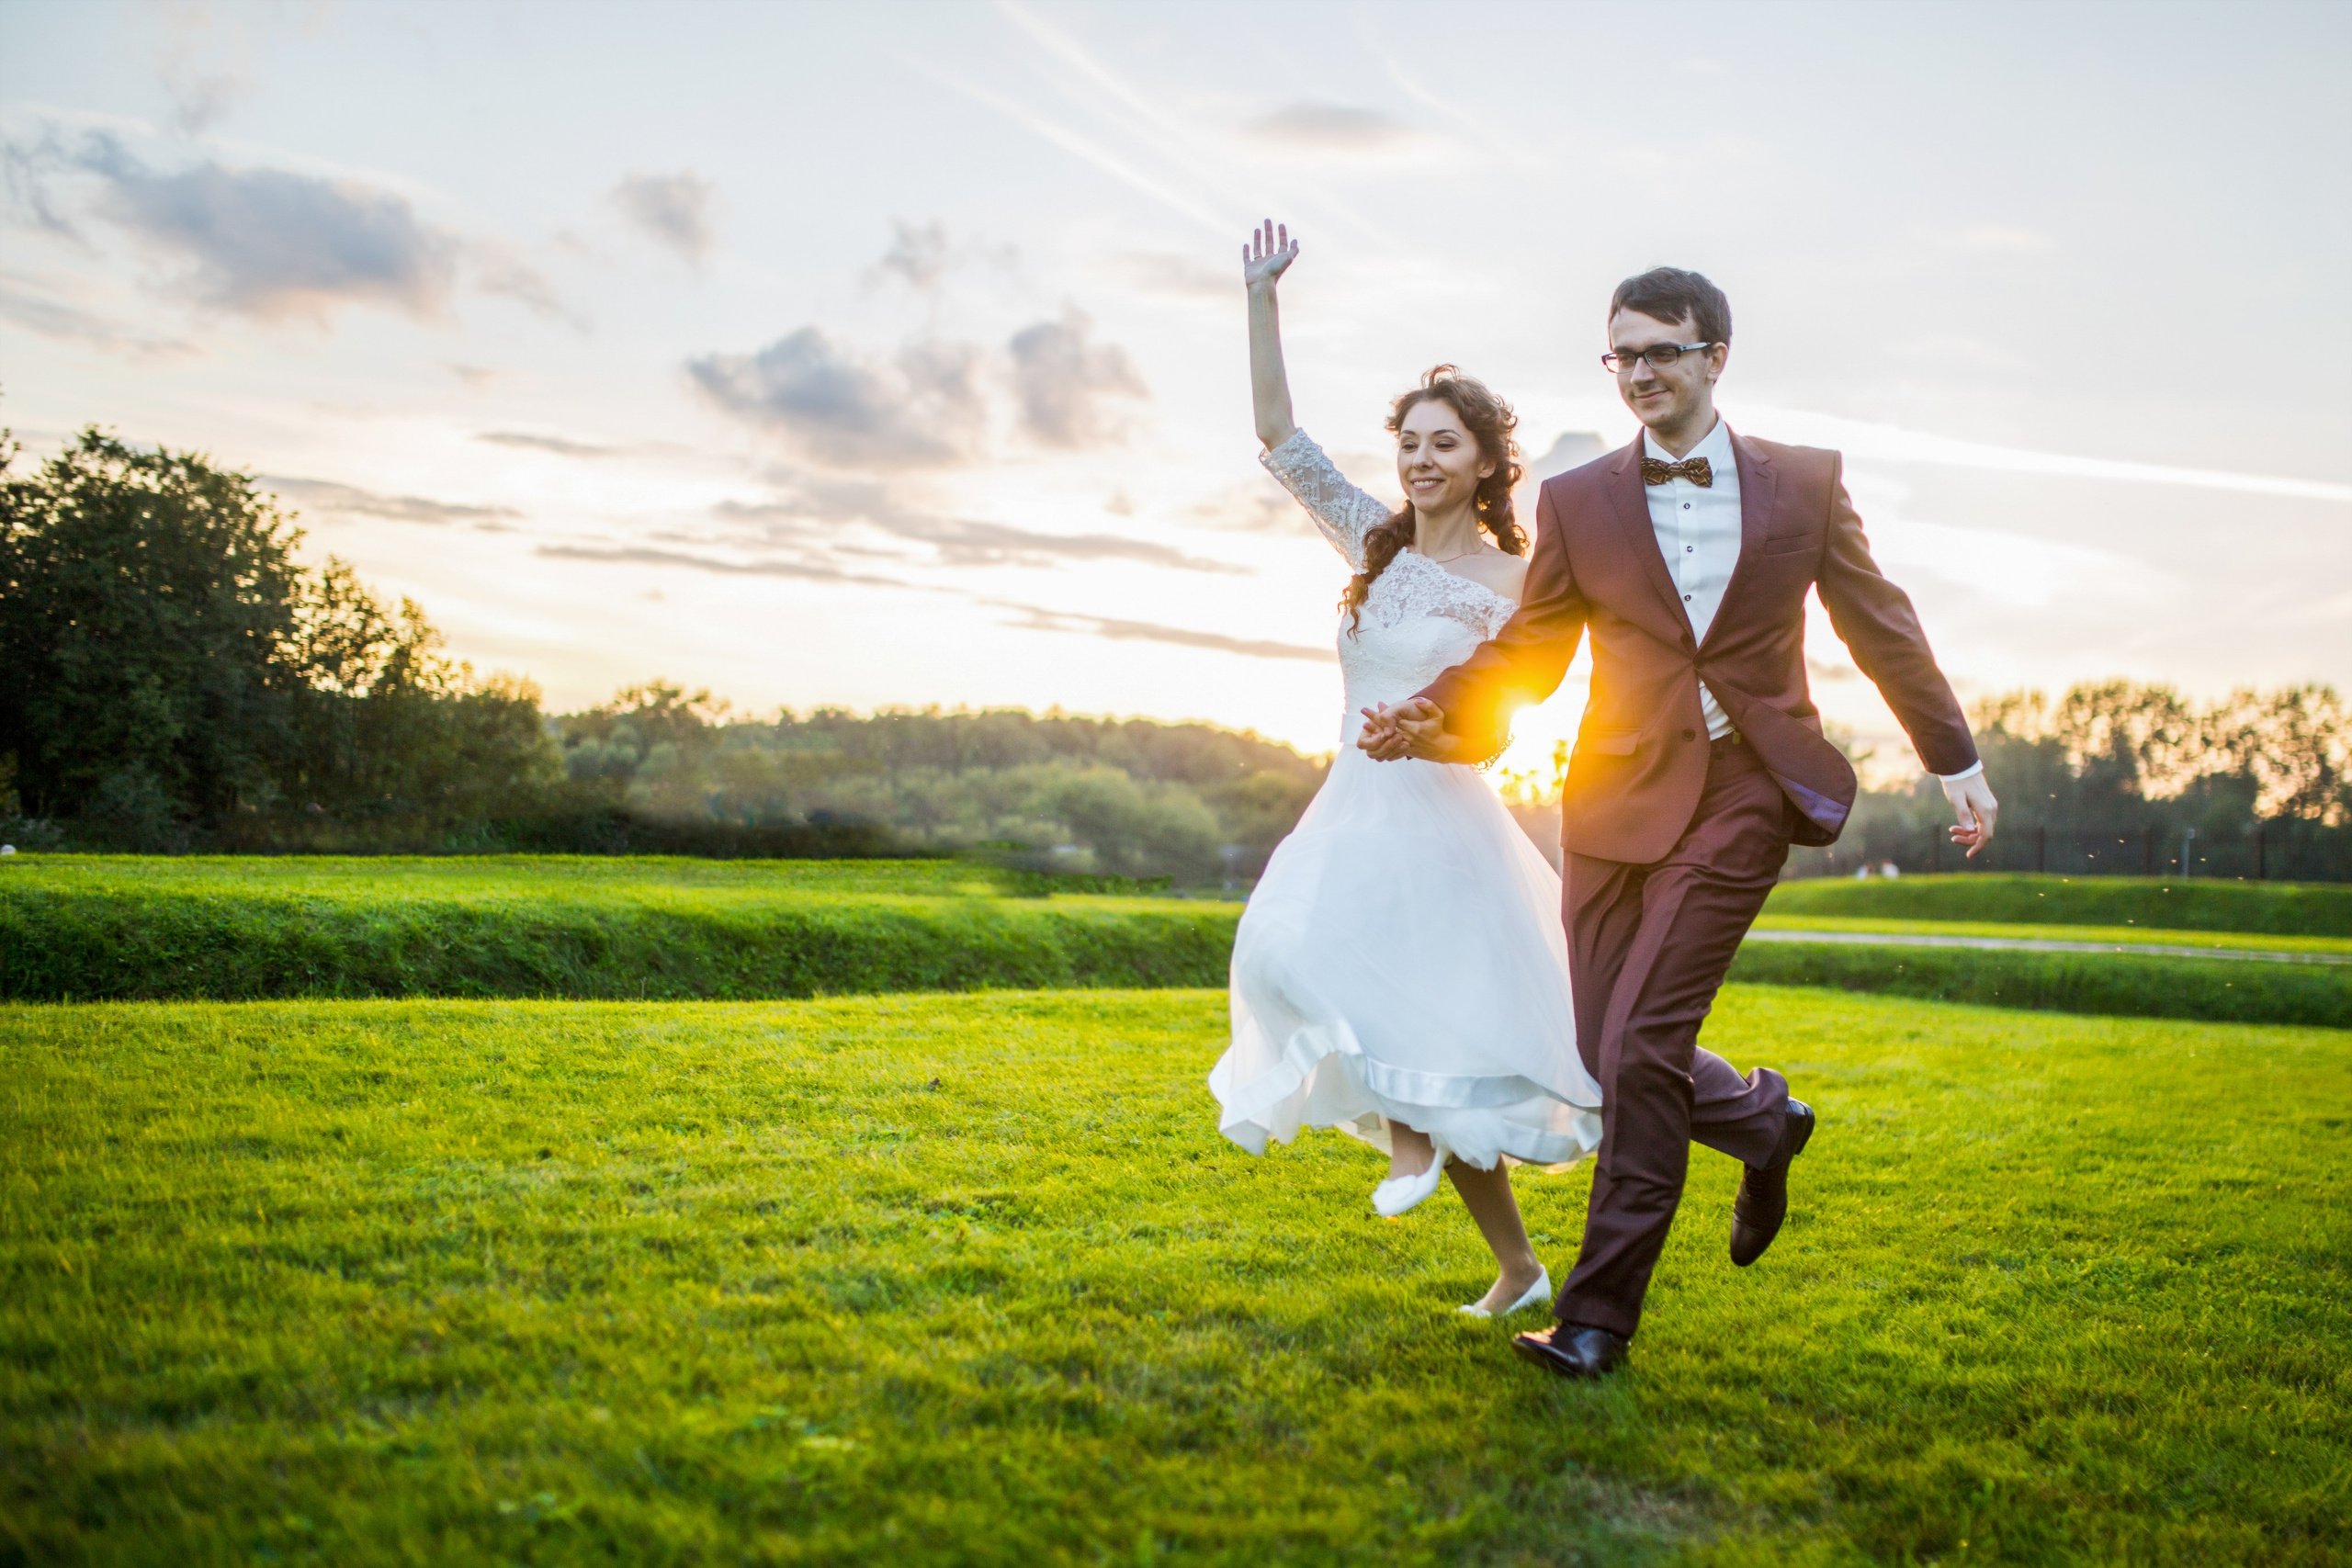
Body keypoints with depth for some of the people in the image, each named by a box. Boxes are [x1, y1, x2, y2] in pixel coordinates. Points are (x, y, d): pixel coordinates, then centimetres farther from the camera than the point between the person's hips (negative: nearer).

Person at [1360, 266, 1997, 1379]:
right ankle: (1764, 1123, 37)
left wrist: (1957, 762, 14)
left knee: (1640, 1047, -12)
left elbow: (1881, 628, 12)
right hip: (1617, 799, 3)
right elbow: (1527, 650, 9)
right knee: (1610, 1057, 4)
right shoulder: (1578, 501, 5)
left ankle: (1600, 1314, 1)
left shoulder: (1803, 484, 4)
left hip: (1741, 796, -3)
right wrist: (1430, 714, -8)